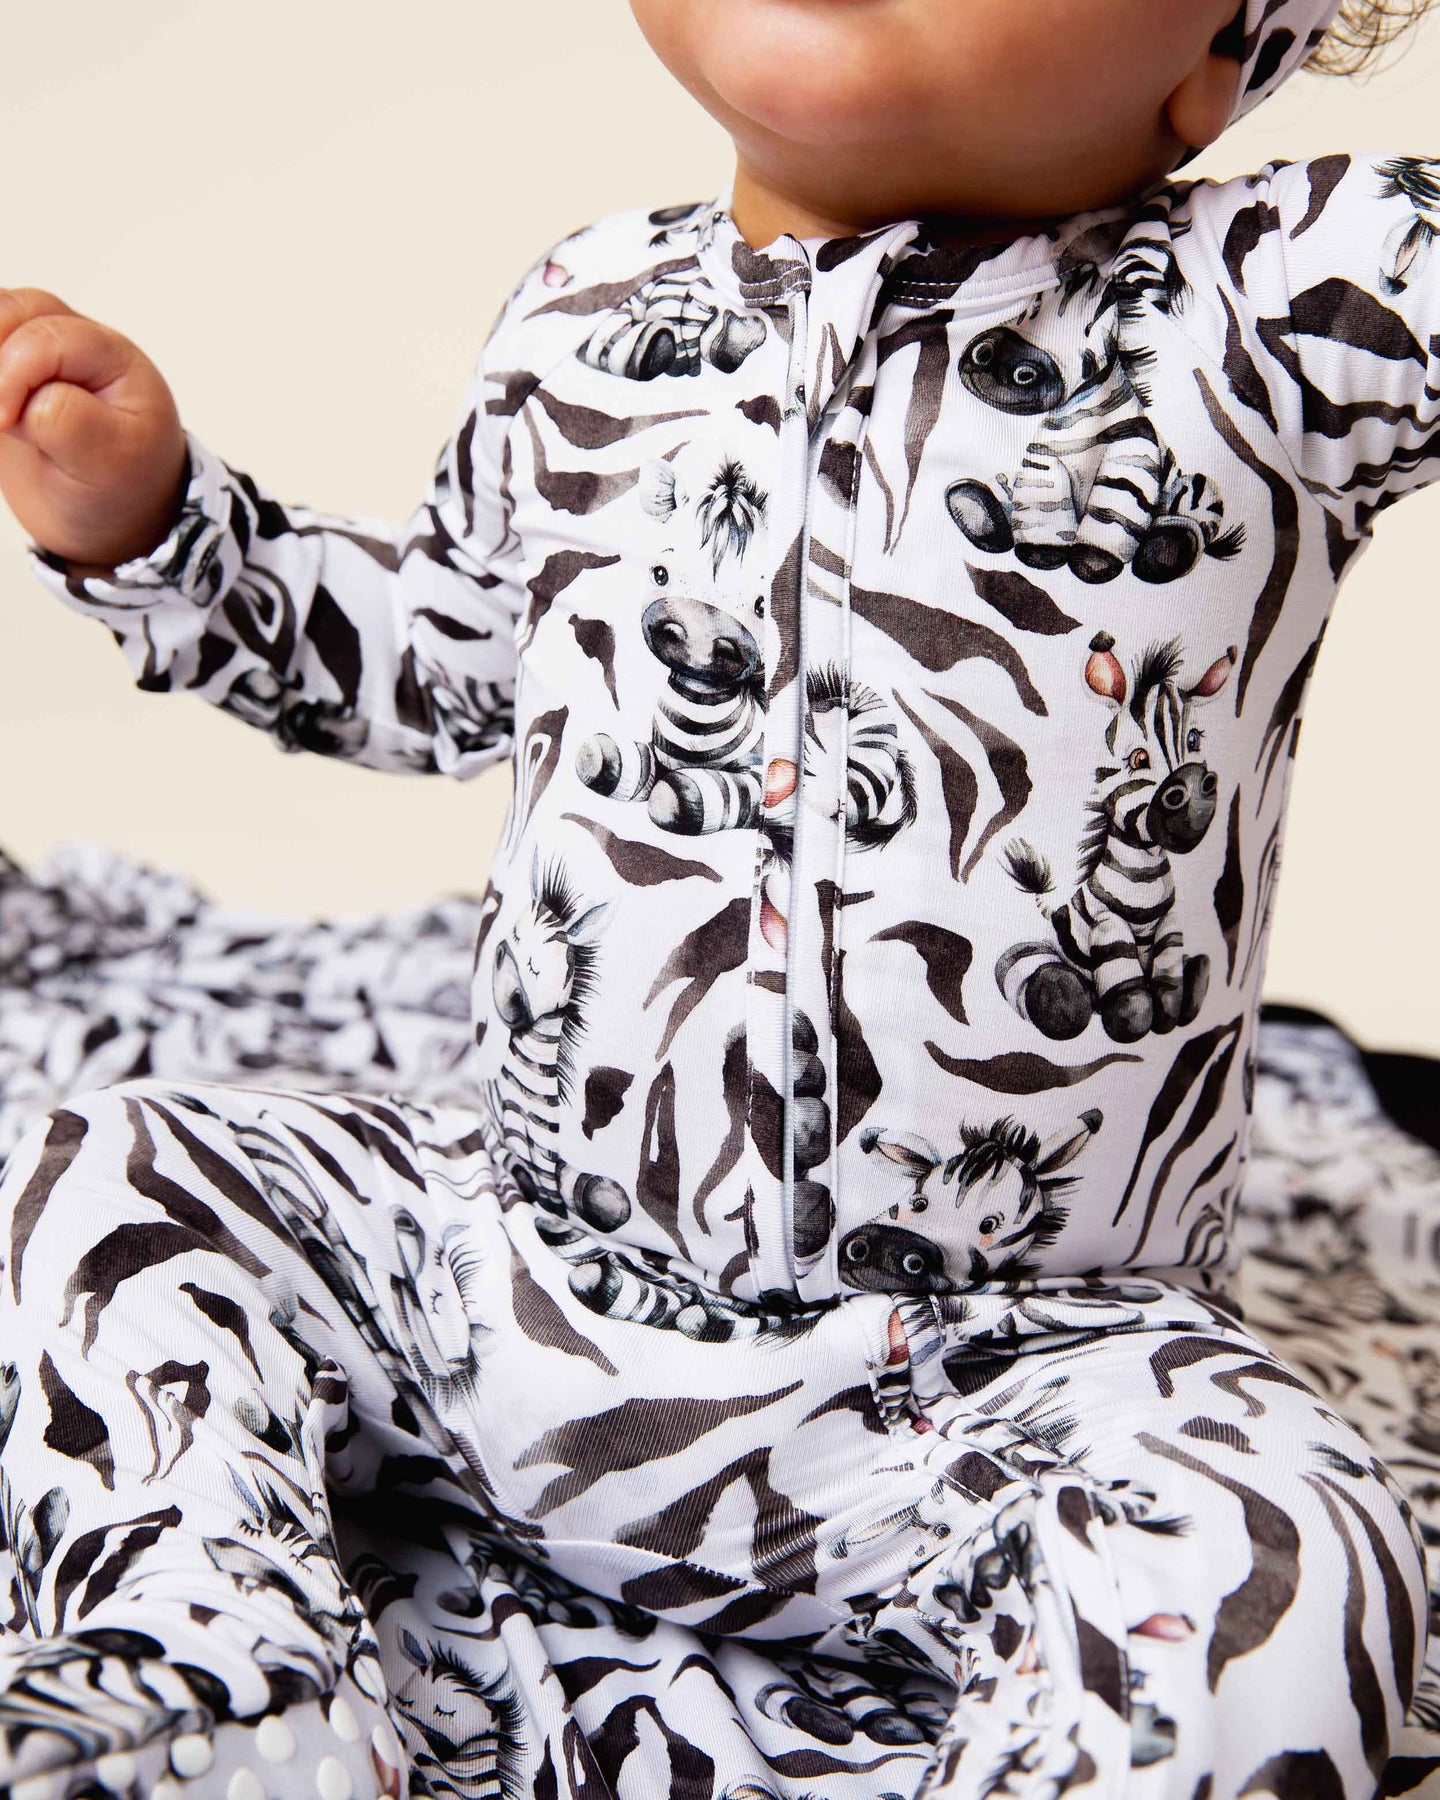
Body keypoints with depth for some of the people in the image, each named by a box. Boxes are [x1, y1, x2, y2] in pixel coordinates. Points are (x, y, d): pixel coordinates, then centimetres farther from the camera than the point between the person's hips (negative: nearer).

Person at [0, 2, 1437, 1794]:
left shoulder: (1291, 298, -11)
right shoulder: (582, 315, 4)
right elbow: (439, 657, 18)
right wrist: (148, 518, 10)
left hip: (1000, 1379, -4)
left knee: (1261, 1595, -30)